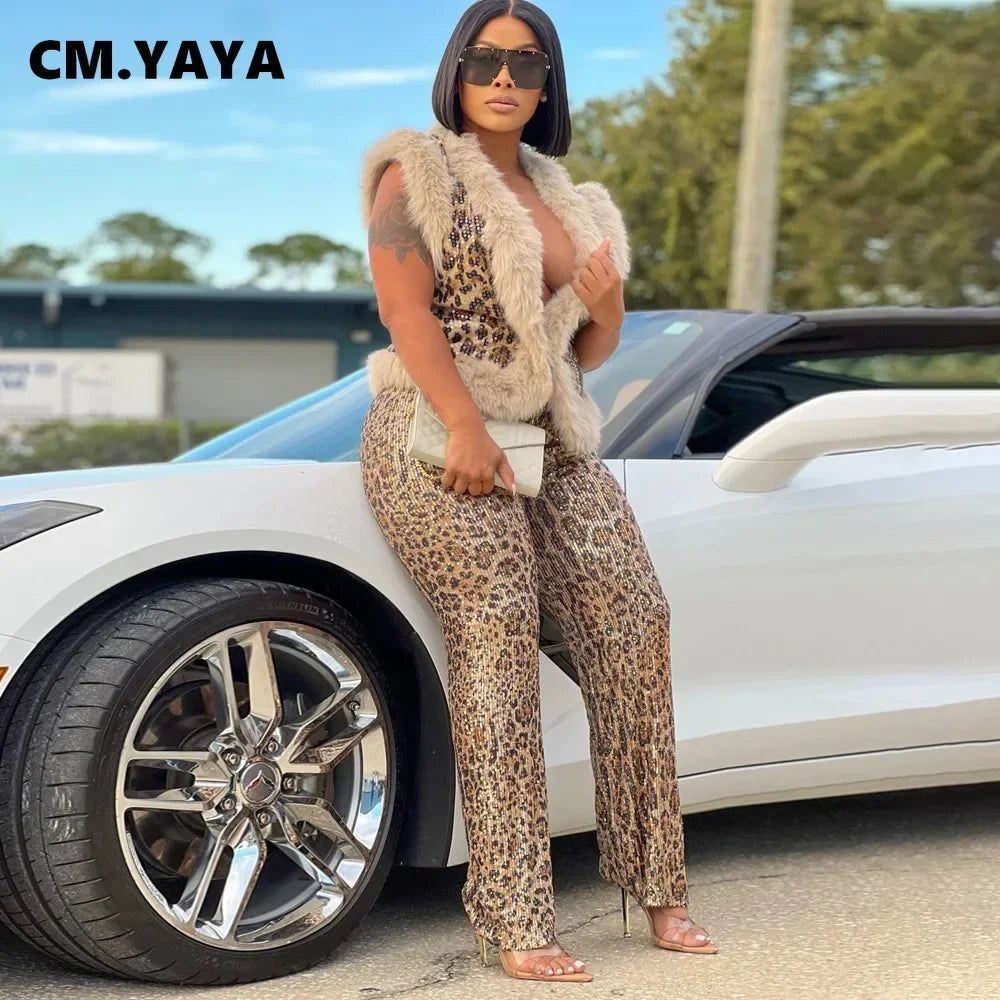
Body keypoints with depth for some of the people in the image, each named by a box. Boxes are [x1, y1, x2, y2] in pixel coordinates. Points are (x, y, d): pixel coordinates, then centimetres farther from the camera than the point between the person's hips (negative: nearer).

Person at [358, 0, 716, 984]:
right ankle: (516, 925, -25)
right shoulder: (417, 170, 2)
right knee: (497, 627, -21)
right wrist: (467, 429, -23)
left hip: (551, 443, 6)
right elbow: (406, 310, -11)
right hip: (439, 442, -6)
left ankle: (656, 885, -1)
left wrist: (606, 305, -2)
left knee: (631, 620, -8)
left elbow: (588, 355, 22)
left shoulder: (560, 195, 20)